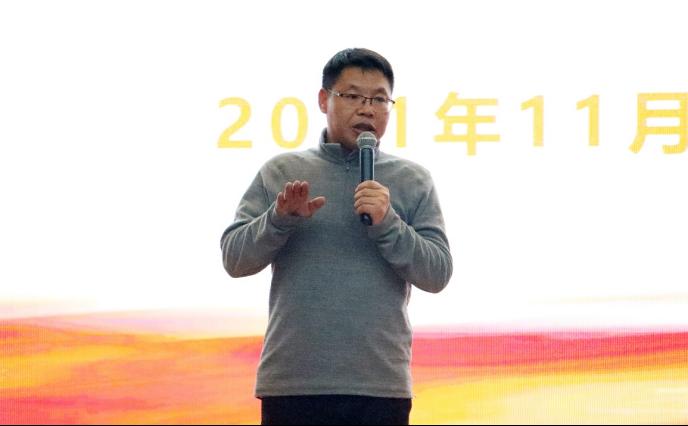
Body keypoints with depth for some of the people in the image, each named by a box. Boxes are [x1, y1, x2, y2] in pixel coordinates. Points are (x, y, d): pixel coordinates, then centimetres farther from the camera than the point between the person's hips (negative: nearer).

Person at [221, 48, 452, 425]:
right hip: (292, 383, 0)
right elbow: (234, 258, 2)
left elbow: (437, 274, 0)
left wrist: (386, 224, -16)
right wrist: (280, 218, -16)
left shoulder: (412, 181, 7)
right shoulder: (280, 172, 7)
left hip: (380, 385, 0)